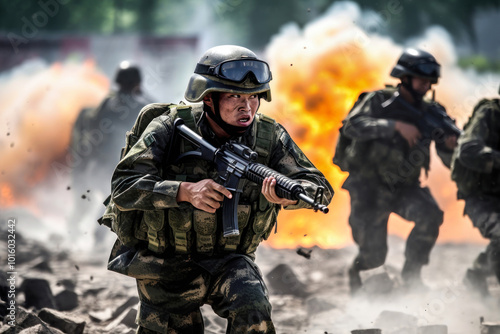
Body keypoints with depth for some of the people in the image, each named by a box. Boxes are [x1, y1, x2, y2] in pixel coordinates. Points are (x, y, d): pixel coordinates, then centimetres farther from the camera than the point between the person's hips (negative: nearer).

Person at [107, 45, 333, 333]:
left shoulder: (269, 136, -9)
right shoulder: (171, 128, -17)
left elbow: (321, 188, -14)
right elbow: (124, 186, -25)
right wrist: (186, 191, -41)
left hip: (230, 262, 1)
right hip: (168, 265, -1)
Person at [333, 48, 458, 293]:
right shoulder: (379, 101, -6)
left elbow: (451, 162, 2)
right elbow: (352, 126, -25)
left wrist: (450, 146, -22)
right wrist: (396, 126, -33)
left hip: (405, 187, 3)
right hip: (369, 188, -3)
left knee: (430, 216, -28)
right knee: (373, 256, -5)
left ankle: (411, 273, -9)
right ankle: (356, 271, 33)